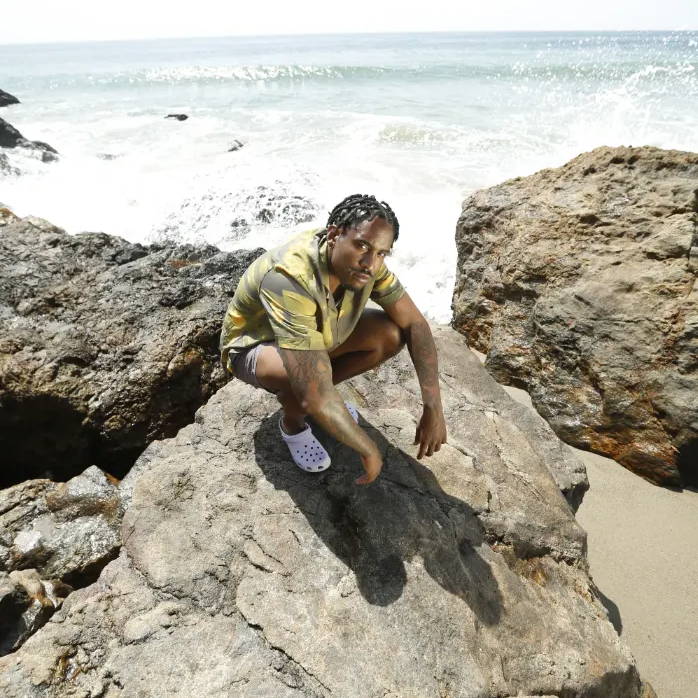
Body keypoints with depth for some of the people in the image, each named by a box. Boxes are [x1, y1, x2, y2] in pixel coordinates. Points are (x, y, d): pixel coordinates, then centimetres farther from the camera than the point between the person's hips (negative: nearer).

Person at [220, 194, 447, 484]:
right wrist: (368, 450, -31)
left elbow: (414, 323, -13)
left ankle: (322, 395, 9)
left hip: (315, 333, 6)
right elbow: (312, 395, -44)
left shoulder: (363, 261, -20)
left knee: (393, 334, -11)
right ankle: (292, 424, -2)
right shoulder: (289, 279, -42)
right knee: (311, 370, -39)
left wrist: (433, 408, -21)